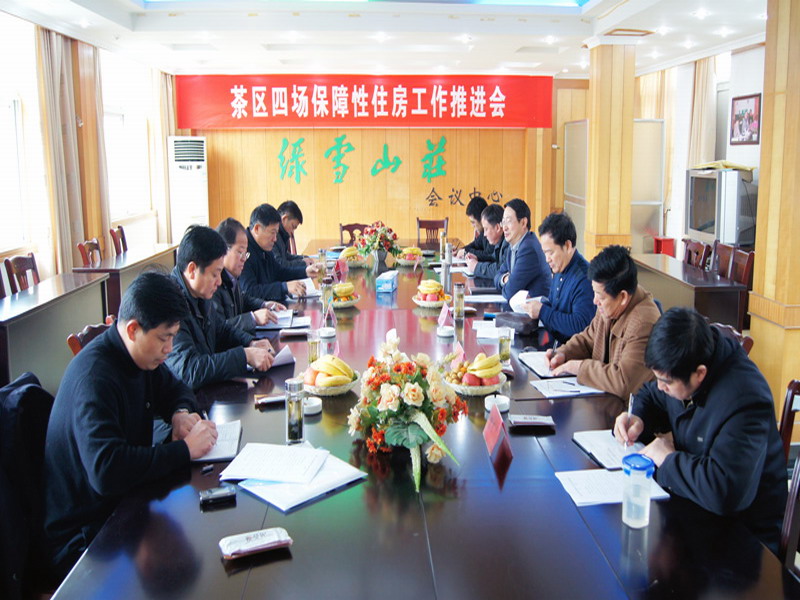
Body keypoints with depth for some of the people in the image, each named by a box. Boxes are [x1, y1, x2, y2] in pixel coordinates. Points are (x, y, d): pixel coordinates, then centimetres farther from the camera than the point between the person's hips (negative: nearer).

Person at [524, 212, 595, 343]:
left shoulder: (584, 279, -19)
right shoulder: (559, 271, 12)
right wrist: (536, 304, 3)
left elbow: (580, 326, -25)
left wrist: (542, 311, -20)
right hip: (553, 342, 9)